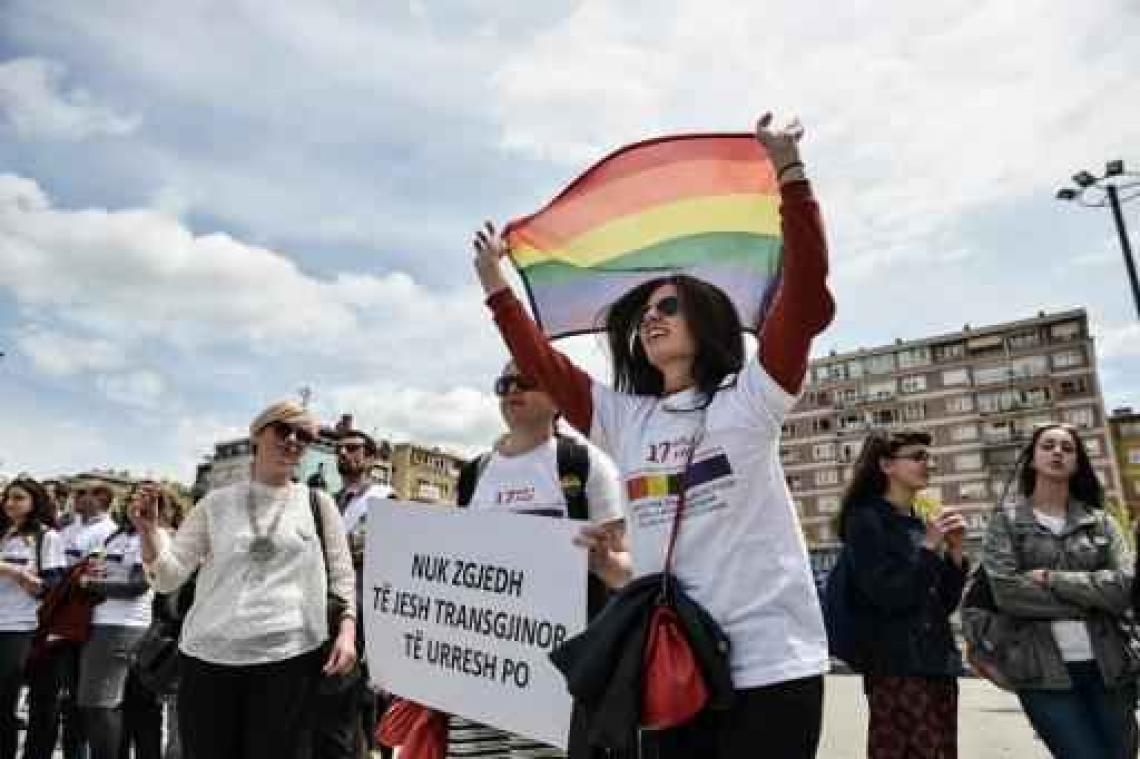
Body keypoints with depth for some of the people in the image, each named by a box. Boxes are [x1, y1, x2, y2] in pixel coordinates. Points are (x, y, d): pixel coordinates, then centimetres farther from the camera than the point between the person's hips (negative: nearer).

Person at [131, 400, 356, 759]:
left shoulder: (317, 503, 5)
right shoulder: (216, 503, 8)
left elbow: (342, 577, 6)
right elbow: (167, 578, 7)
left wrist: (347, 630, -9)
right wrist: (148, 530, -9)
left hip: (289, 658, -1)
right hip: (208, 658, 2)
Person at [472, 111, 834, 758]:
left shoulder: (750, 399, -2)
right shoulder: (622, 417, 11)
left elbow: (806, 293, -11)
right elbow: (540, 362, 15)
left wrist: (790, 171, -14)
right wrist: (495, 281, 16)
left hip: (770, 662, -4)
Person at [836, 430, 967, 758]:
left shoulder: (920, 523, 12)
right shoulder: (865, 520, -8)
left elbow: (944, 605, 12)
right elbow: (885, 596, -16)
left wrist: (954, 551, 0)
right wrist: (929, 547, -15)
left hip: (939, 664, 7)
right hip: (897, 670, -7)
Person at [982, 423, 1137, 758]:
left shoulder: (1100, 521, 10)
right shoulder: (1005, 520, 1)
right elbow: (1006, 592, -12)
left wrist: (1052, 579, -13)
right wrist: (1091, 600, -9)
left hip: (1108, 667, 3)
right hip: (1043, 672, -3)